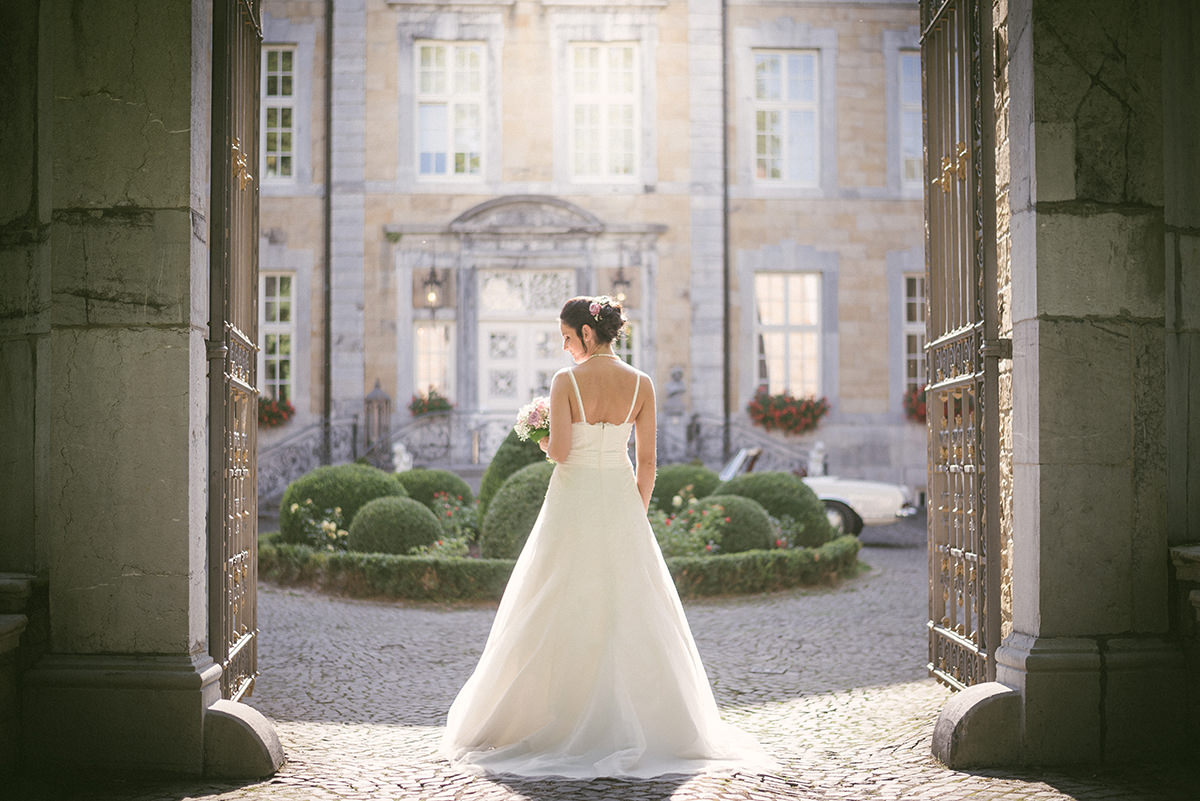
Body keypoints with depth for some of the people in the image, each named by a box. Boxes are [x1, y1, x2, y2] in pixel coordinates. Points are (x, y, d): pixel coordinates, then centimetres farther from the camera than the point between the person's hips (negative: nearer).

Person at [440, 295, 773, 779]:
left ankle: (558, 724, 9)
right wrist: (636, 516, 10)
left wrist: (544, 443, 8)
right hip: (620, 502, 3)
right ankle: (635, 727, 11)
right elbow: (647, 462, 1)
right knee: (627, 612, 9)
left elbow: (559, 451, -15)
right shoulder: (641, 384, 1)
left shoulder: (566, 381, -9)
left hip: (572, 502, -3)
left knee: (560, 615, 6)